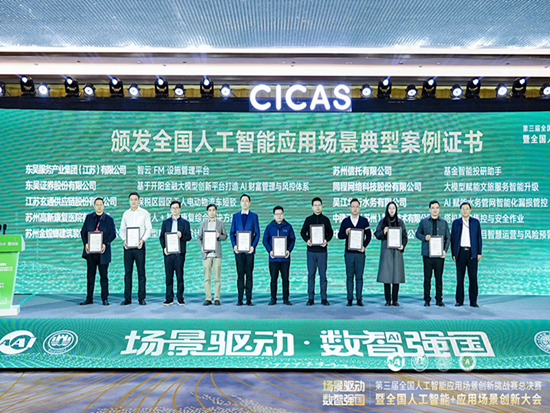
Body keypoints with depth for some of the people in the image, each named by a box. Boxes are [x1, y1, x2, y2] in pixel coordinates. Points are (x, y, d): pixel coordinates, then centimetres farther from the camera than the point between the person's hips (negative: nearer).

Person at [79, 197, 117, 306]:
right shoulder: (89, 217, 10)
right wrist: (85, 243, -7)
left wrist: (105, 244, -16)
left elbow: (113, 233, -2)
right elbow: (83, 231, 9)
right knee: (90, 275, 8)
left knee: (104, 276, 3)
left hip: (103, 251, -2)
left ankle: (105, 298, 11)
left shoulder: (109, 219, 3)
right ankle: (89, 299, 16)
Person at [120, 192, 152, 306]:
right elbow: (122, 229, 12)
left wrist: (142, 240, -15)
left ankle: (141, 298, 6)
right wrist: (124, 239, -6)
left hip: (139, 245, -2)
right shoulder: (126, 214, 11)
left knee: (141, 272, 0)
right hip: (128, 246, 3)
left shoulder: (144, 213, 3)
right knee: (127, 272, 4)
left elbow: (149, 228, -1)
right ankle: (127, 298, 9)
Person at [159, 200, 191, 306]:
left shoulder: (185, 222, 9)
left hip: (179, 253, -1)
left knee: (180, 276, 0)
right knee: (169, 276, 3)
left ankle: (180, 299, 7)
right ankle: (169, 299, 9)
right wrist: (164, 247, -6)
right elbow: (161, 236, 10)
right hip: (168, 253, 2)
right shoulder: (165, 222, 14)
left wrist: (182, 236, -17)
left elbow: (189, 237, 3)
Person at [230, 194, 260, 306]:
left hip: (249, 250, -1)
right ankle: (240, 299, 7)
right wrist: (234, 245, -6)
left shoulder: (254, 216, 6)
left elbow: (257, 233, 4)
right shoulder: (235, 216, 10)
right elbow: (232, 232, 8)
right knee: (240, 274, 3)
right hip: (239, 250, 1)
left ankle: (249, 299, 6)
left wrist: (253, 246, -10)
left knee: (249, 274, 1)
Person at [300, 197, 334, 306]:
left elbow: (330, 233, 9)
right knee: (311, 275, 3)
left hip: (322, 250, 0)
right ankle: (311, 298, 9)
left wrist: (326, 240, -10)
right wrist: (307, 240, -9)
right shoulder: (308, 219, 7)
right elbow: (302, 232, 10)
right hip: (311, 250, 1)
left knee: (323, 275, 1)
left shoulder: (325, 219, 7)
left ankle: (324, 298, 7)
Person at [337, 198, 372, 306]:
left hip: (360, 253, 0)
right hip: (349, 253, 0)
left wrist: (364, 246, -6)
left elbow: (369, 235, 7)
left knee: (359, 276, 1)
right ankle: (350, 299, 9)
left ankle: (359, 299, 8)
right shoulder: (345, 221, 7)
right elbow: (340, 235, 6)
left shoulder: (364, 220, 6)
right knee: (349, 276, 3)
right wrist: (346, 233, -14)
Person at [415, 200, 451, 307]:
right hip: (427, 254, -1)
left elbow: (448, 238, 10)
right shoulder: (424, 222, 8)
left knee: (439, 277, 4)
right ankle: (427, 300, 9)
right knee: (427, 277, 2)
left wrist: (445, 250, -3)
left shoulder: (444, 223, 10)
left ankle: (439, 300, 12)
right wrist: (424, 237, -10)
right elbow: (418, 233, 12)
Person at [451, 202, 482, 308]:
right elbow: (452, 238, 7)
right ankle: (459, 300, 8)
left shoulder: (476, 222, 8)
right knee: (460, 277, 2)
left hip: (472, 252, 0)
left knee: (473, 277, -1)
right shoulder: (456, 222, 8)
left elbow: (479, 238, 7)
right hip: (460, 252, 0)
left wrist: (479, 253, 0)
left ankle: (473, 301, 5)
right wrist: (453, 254, 2)